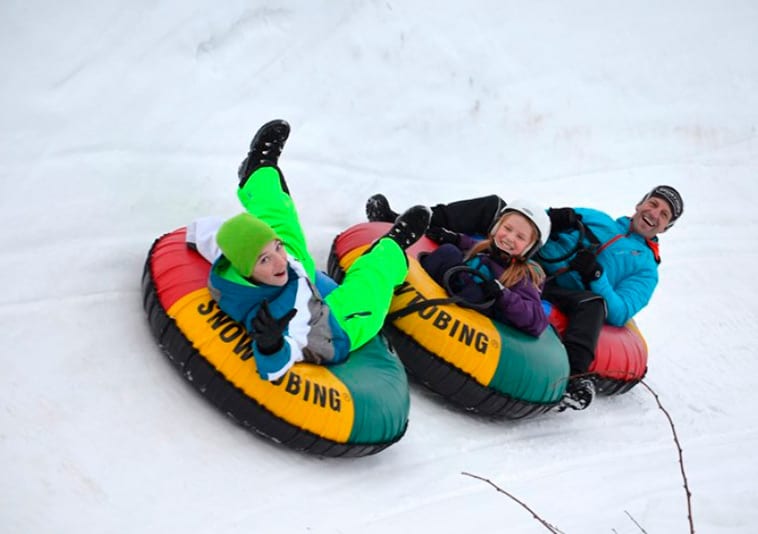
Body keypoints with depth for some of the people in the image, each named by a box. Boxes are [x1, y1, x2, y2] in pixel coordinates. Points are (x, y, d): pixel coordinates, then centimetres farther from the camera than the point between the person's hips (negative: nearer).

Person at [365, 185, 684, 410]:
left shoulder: (645, 268, 15)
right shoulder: (593, 217, 27)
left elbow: (620, 313, -1)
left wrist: (595, 276, -16)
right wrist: (550, 219, -2)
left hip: (558, 299, -4)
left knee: (592, 303, -36)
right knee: (494, 206, -14)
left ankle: (575, 374, -52)